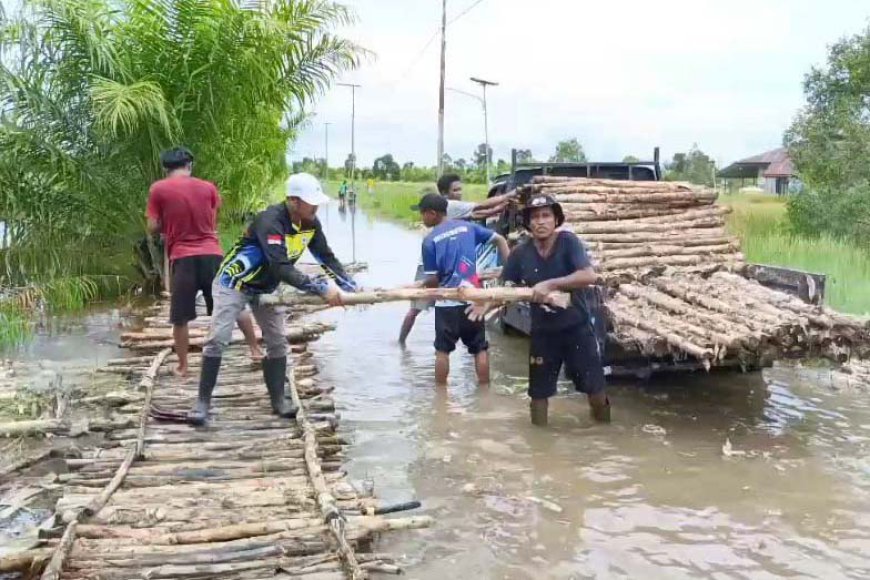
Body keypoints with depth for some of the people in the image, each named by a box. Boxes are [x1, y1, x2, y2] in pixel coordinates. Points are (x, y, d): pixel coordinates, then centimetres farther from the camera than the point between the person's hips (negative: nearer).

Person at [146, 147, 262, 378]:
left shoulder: (158, 189, -1)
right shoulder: (208, 187, 6)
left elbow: (153, 227, 0)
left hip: (182, 258, -2)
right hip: (211, 254, 2)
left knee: (180, 318, 9)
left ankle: (182, 366, 16)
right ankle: (255, 349, 20)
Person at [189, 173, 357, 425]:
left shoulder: (311, 224, -11)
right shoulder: (271, 221, -34)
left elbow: (327, 257, -2)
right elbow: (281, 268, -42)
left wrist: (350, 287, -14)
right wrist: (322, 289, -44)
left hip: (264, 287, 7)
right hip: (234, 283, -7)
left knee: (277, 342, 3)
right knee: (217, 340, -9)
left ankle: (278, 400, 14)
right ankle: (203, 402, 1)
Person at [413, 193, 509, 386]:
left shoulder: (430, 240, -7)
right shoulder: (468, 227, 5)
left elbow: (433, 280, -6)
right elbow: (499, 239, 7)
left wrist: (419, 285, 14)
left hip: (447, 301, -3)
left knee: (442, 350, 11)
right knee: (480, 348, 12)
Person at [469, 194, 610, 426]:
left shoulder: (568, 242, -15)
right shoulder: (520, 253, -7)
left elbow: (589, 276, -26)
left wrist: (550, 284, -31)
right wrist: (487, 304, -20)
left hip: (577, 328, -2)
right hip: (543, 331, 2)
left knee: (594, 387, 8)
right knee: (538, 390, 13)